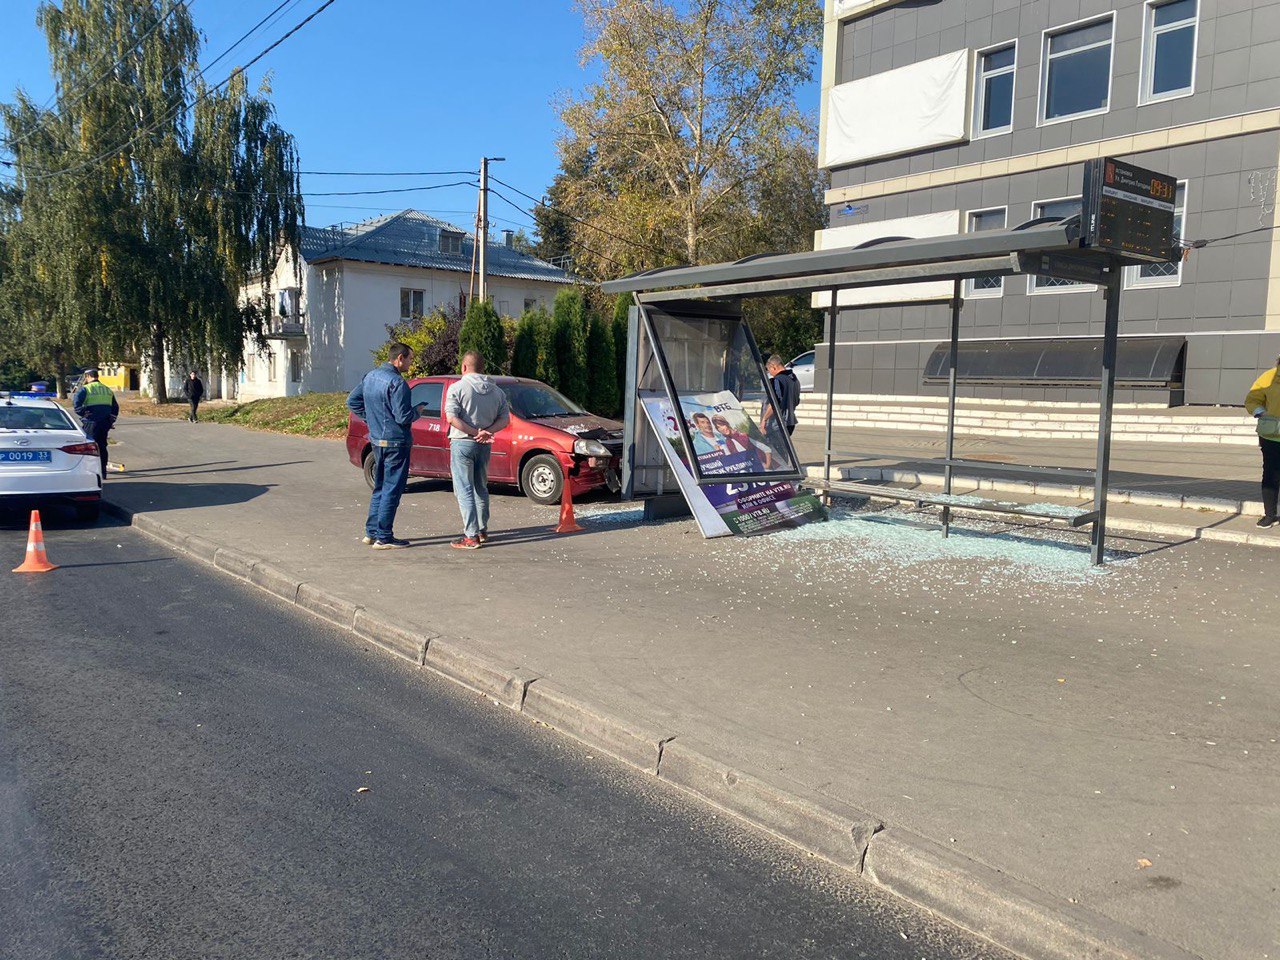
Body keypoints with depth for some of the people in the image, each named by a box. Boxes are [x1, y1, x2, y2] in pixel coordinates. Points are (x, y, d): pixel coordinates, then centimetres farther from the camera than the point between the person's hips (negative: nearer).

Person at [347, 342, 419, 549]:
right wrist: (417, 412, -3)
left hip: (377, 439, 9)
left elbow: (352, 401, 16)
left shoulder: (370, 376, 8)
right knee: (392, 489, -1)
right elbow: (403, 417, -22)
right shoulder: (396, 382, -19)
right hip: (395, 441, -9)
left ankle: (371, 532, 22)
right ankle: (383, 537, 2)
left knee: (380, 487, 19)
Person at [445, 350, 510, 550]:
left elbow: (451, 417, -17)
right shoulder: (496, 390, 9)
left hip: (463, 443, -5)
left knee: (464, 490, -4)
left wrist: (475, 433, -15)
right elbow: (505, 419, 4)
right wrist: (487, 432, -8)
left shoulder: (458, 387, -7)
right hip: (485, 445, 6)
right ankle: (482, 531, 24)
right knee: (481, 488, 19)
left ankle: (471, 536, -9)